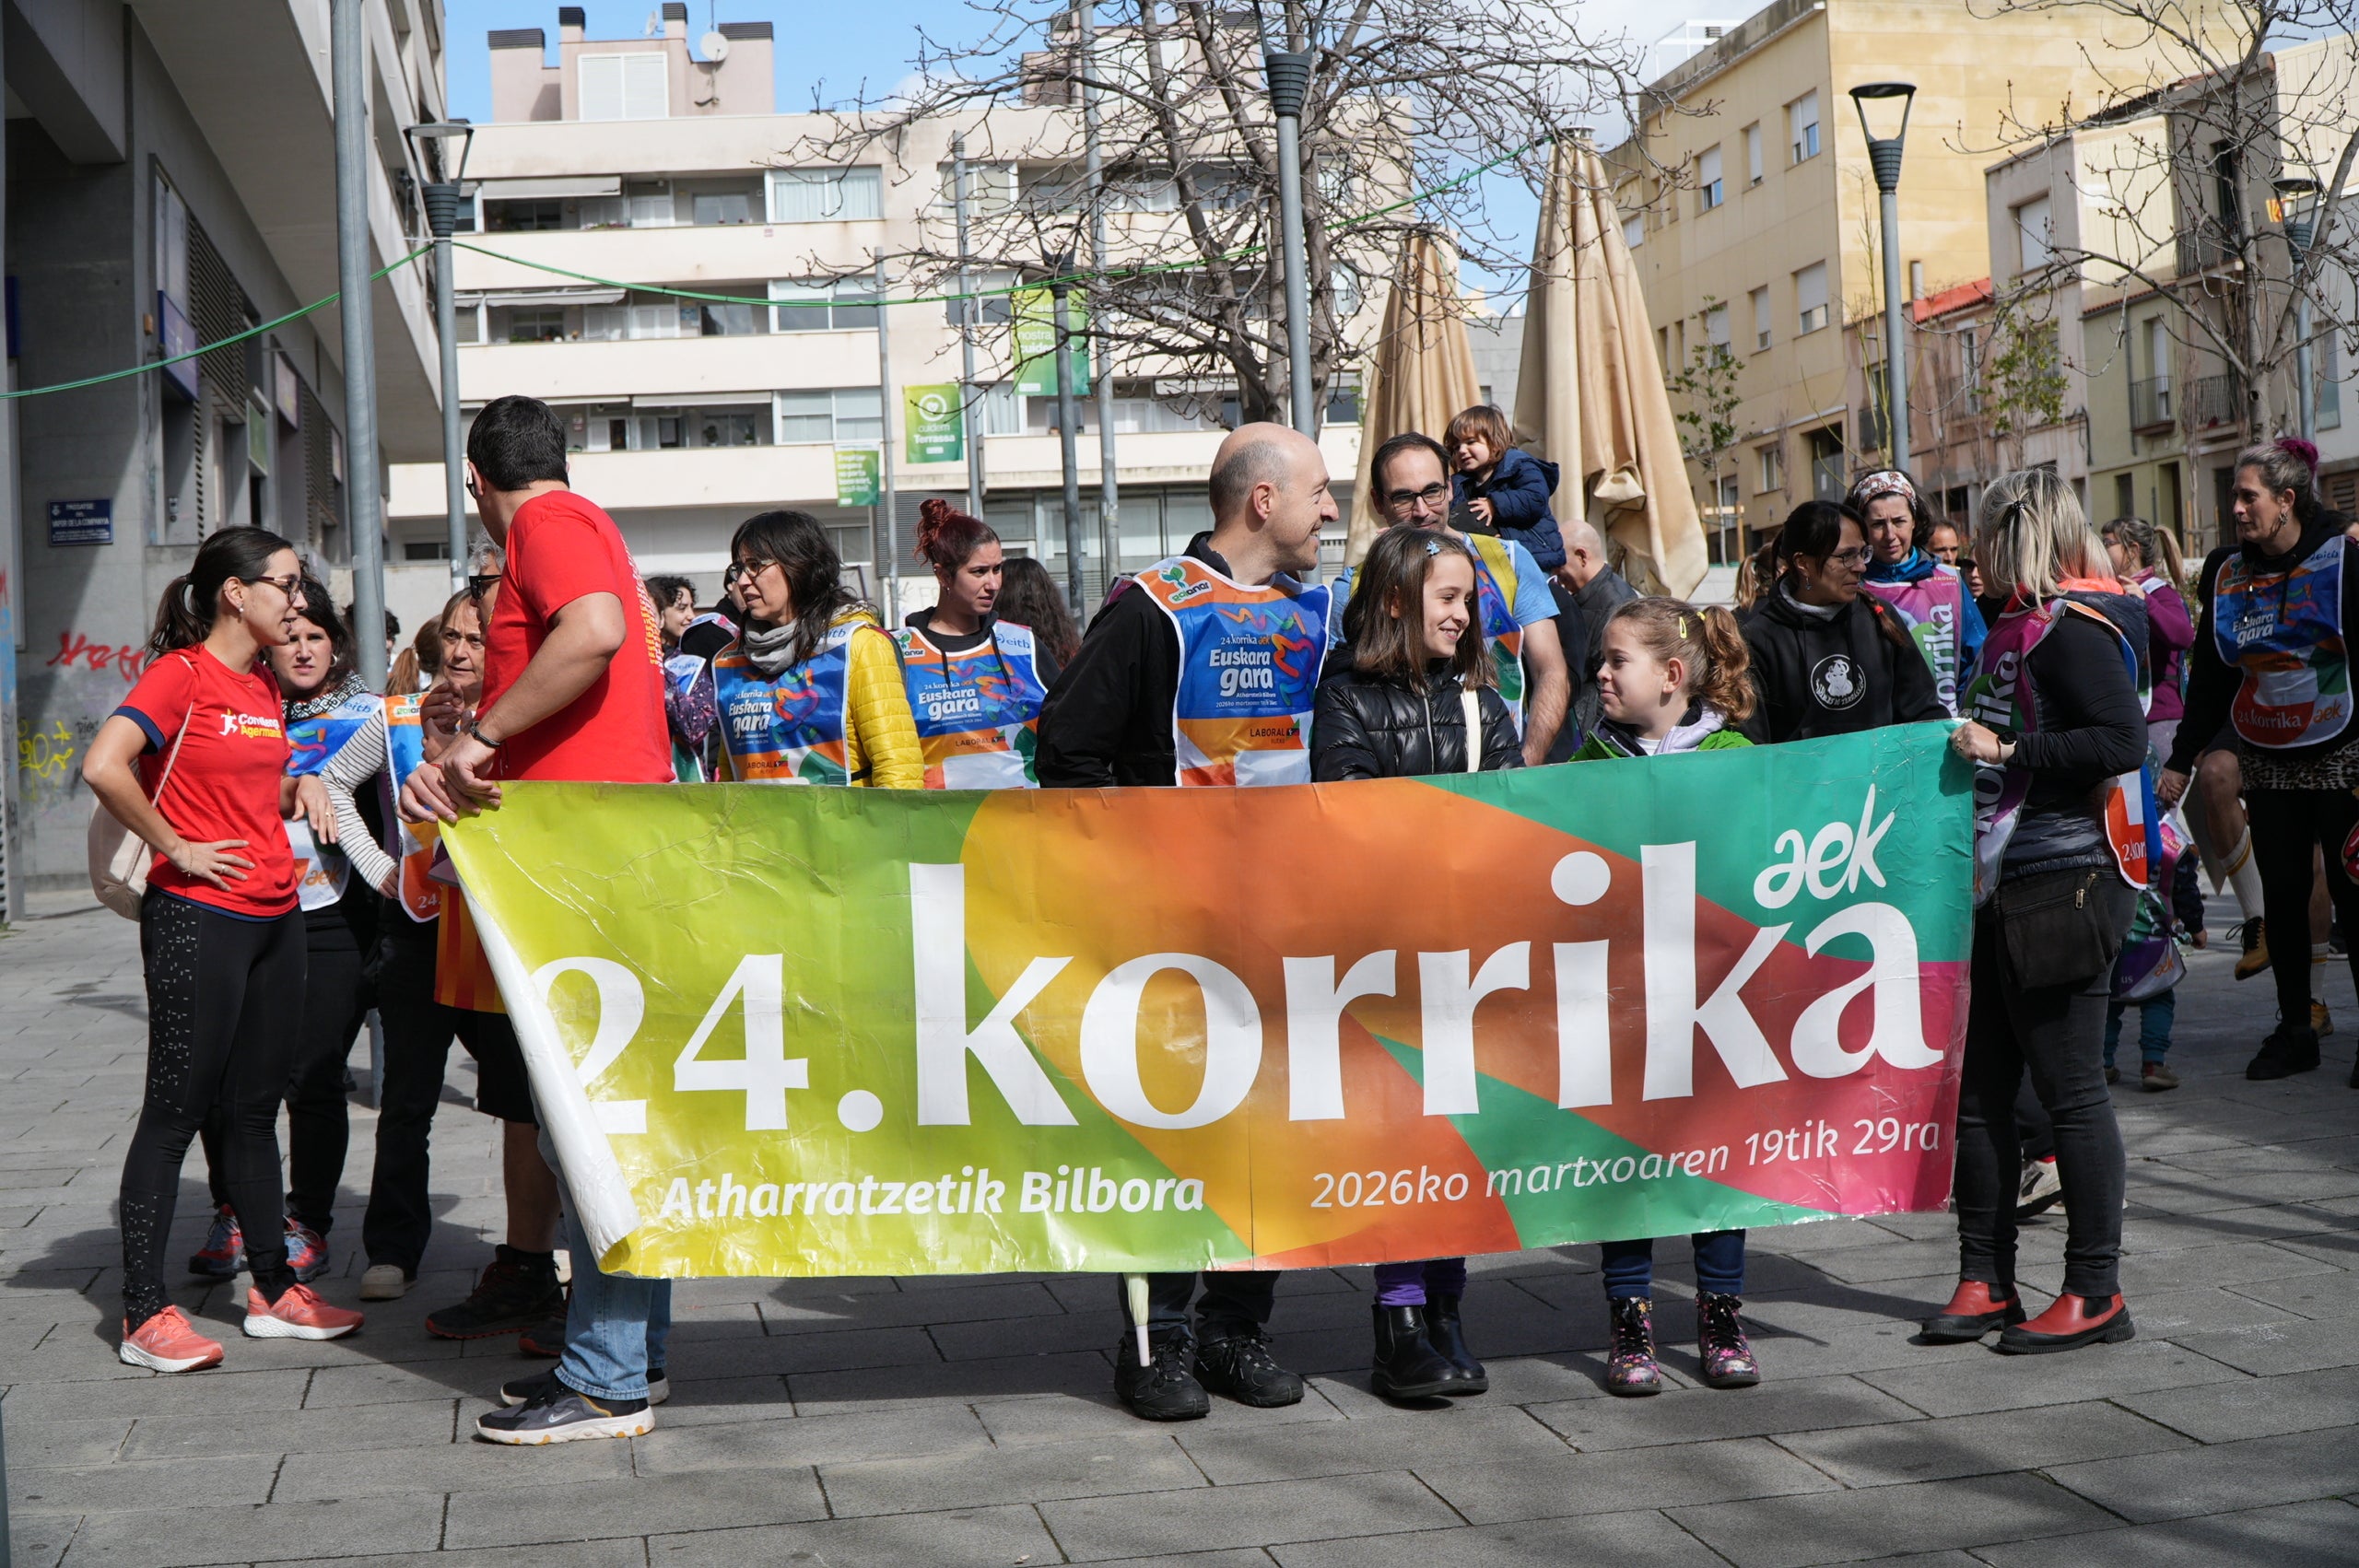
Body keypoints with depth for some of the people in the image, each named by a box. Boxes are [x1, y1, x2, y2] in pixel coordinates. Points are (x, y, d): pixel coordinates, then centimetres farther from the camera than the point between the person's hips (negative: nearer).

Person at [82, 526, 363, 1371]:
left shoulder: (263, 688, 15)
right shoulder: (181, 674, -11)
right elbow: (103, 767, -24)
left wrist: (300, 786, 8)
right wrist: (175, 848, -17)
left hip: (274, 916, 8)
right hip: (197, 919, -8)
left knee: (256, 1109, 14)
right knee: (177, 1109, -3)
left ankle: (274, 1291, 22)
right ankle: (144, 1316, 2)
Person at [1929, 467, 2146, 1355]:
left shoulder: (2072, 627, -12)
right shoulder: (2018, 628, 18)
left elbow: (2123, 740, -23)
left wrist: (2007, 751, -21)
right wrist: (1964, 748, 14)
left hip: (2062, 882, -10)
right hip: (2000, 884, 10)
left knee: (2069, 1088, -3)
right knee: (1978, 1089, 10)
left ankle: (2096, 1294, 6)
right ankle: (1985, 1281, 18)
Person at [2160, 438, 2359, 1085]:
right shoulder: (2227, 572, 6)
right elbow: (2208, 674, 12)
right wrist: (2181, 759, 10)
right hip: (2267, 765, 4)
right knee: (2282, 898, 7)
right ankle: (2293, 1029, 17)